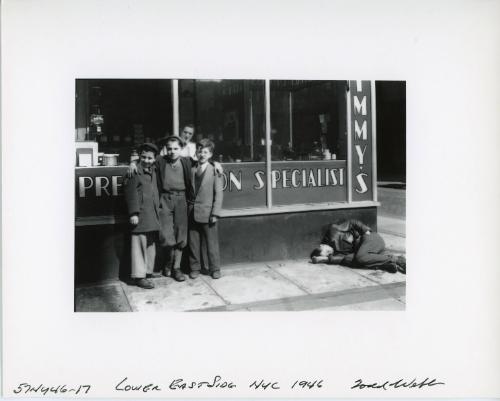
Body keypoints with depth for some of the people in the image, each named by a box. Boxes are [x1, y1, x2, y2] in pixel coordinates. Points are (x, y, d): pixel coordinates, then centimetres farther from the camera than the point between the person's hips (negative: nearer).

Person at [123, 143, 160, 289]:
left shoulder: (154, 171, 14)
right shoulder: (135, 171, -8)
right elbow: (131, 193, -12)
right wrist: (133, 213, -16)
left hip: (153, 215, 8)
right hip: (140, 215, -7)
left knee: (151, 244, 13)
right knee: (140, 244, -3)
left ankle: (147, 271, 23)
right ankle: (139, 276, 4)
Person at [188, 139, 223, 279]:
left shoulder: (214, 171, -3)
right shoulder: (191, 170, 7)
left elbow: (218, 194, -4)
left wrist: (215, 213, -10)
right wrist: (188, 208, 2)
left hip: (207, 213, -3)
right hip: (192, 213, 3)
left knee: (212, 242, 4)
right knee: (193, 243, 10)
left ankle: (215, 269, 17)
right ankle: (195, 268, 23)